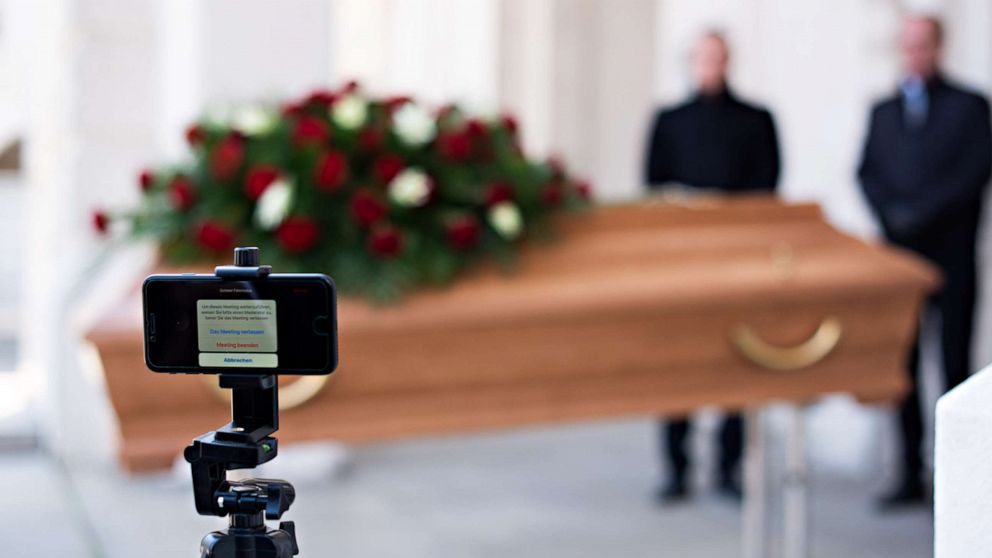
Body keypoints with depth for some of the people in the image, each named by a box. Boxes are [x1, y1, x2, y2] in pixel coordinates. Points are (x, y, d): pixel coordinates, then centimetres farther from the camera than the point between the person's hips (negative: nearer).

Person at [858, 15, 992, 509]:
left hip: (951, 253, -4)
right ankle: (911, 476, 8)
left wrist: (922, 213, -13)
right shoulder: (883, 111, 16)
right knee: (903, 364, 3)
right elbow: (867, 172, 9)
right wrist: (890, 214, -8)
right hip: (898, 252, 4)